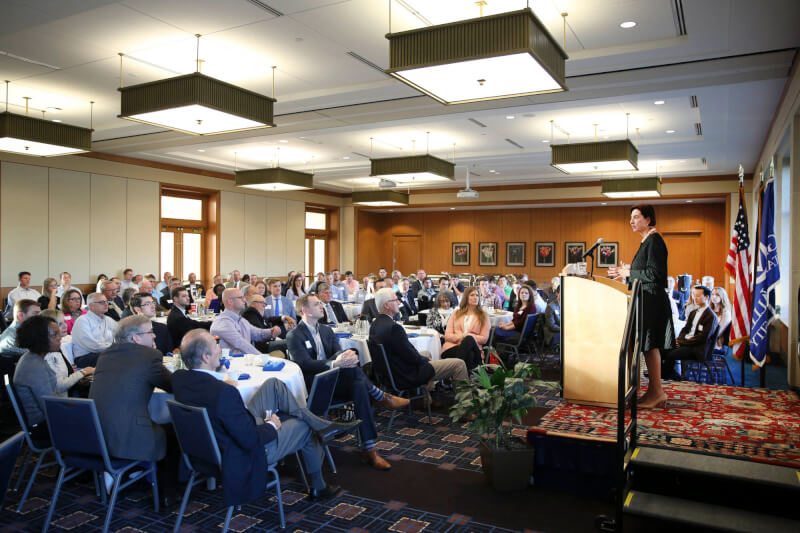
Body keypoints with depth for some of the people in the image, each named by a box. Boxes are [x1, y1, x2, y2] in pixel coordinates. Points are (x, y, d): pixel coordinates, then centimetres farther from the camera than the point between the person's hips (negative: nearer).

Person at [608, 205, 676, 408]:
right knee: (649, 346, 11)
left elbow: (654, 273, -19)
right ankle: (656, 391, 17)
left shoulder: (654, 240, -13)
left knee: (650, 346, -6)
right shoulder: (647, 241, 18)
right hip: (647, 301, 10)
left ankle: (657, 392, 1)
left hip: (652, 301, -10)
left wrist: (629, 272, -11)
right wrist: (626, 272, 11)